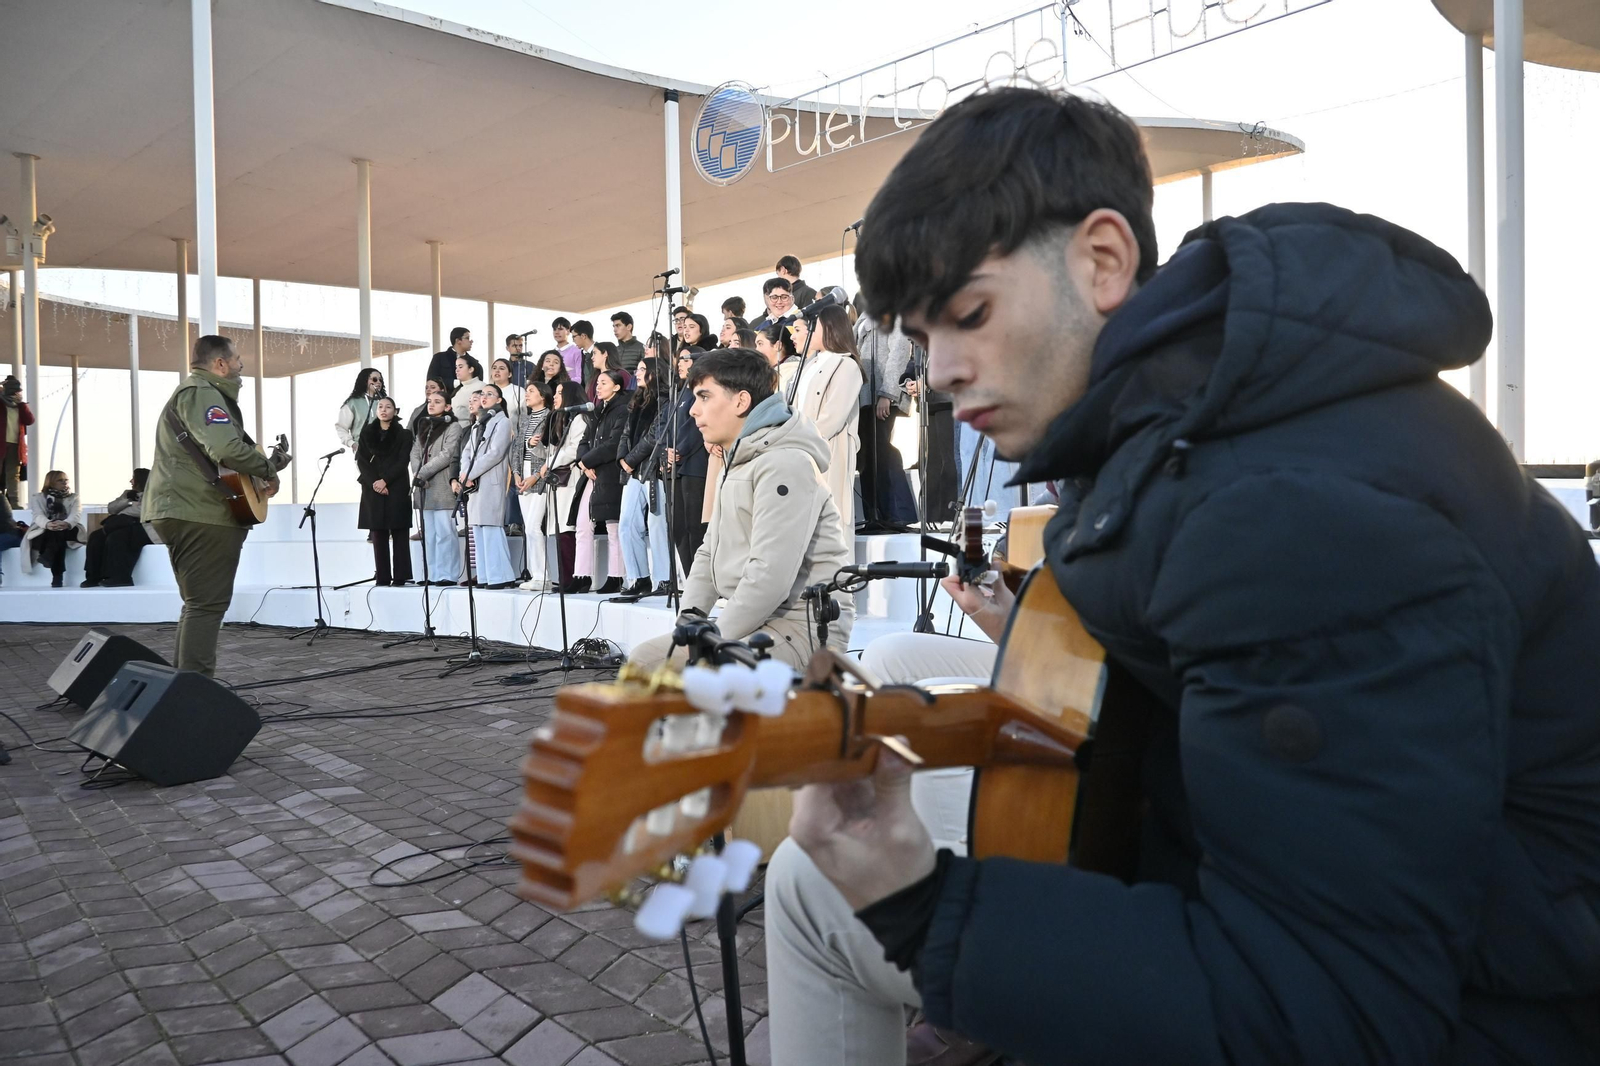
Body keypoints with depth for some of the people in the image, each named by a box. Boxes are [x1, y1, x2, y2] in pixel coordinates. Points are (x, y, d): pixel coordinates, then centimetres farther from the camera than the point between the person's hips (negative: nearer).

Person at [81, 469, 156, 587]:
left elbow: (140, 510, -15)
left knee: (116, 537, -31)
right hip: (126, 526, 9)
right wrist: (128, 502, -4)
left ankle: (120, 577, -29)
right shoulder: (129, 493, 26)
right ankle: (94, 577, -12)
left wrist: (114, 519, -3)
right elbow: (111, 508, 15)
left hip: (143, 528, -9)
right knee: (96, 536, -9)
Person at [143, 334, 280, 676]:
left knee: (199, 603, 17)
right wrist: (269, 471, -14)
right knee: (207, 604, -10)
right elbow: (226, 449, -28)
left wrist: (262, 468, 20)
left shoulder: (198, 392, 23)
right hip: (199, 513, -11)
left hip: (184, 509, 11)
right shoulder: (202, 393, -13)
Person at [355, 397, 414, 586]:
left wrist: (385, 480, -15)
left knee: (399, 533, -3)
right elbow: (361, 461, 5)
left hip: (397, 489, -2)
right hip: (373, 489, 2)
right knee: (378, 534, 1)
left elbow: (403, 462, -4)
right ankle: (382, 576, 2)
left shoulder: (403, 434, 5)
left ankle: (400, 576, -3)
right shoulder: (366, 433, 12)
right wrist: (374, 482, -10)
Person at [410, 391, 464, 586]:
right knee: (429, 533, 8)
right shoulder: (423, 427, 21)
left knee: (445, 532, -9)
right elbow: (415, 453, 12)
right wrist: (417, 473, -6)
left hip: (443, 487, -7)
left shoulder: (453, 427, -2)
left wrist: (422, 473, -13)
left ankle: (448, 575, -8)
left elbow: (446, 455, -11)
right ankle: (432, 575, 11)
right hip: (424, 487, 7)